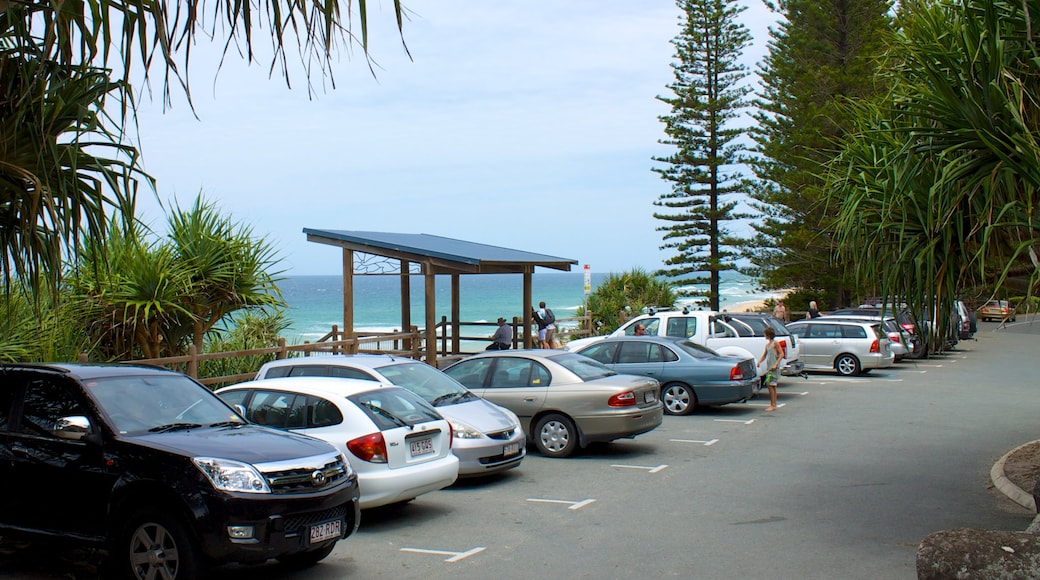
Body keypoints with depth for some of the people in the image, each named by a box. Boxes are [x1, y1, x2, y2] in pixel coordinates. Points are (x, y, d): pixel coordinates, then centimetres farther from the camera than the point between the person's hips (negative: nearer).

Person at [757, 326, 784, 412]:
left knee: (770, 385, -11)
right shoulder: (767, 345, 17)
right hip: (768, 368, 8)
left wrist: (776, 364, -20)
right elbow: (764, 355, 21)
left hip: (774, 368, -8)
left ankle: (773, 405, -9)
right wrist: (759, 361, 2)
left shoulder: (775, 343, -7)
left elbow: (781, 354, -12)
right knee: (772, 386, 11)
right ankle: (774, 404, 16)